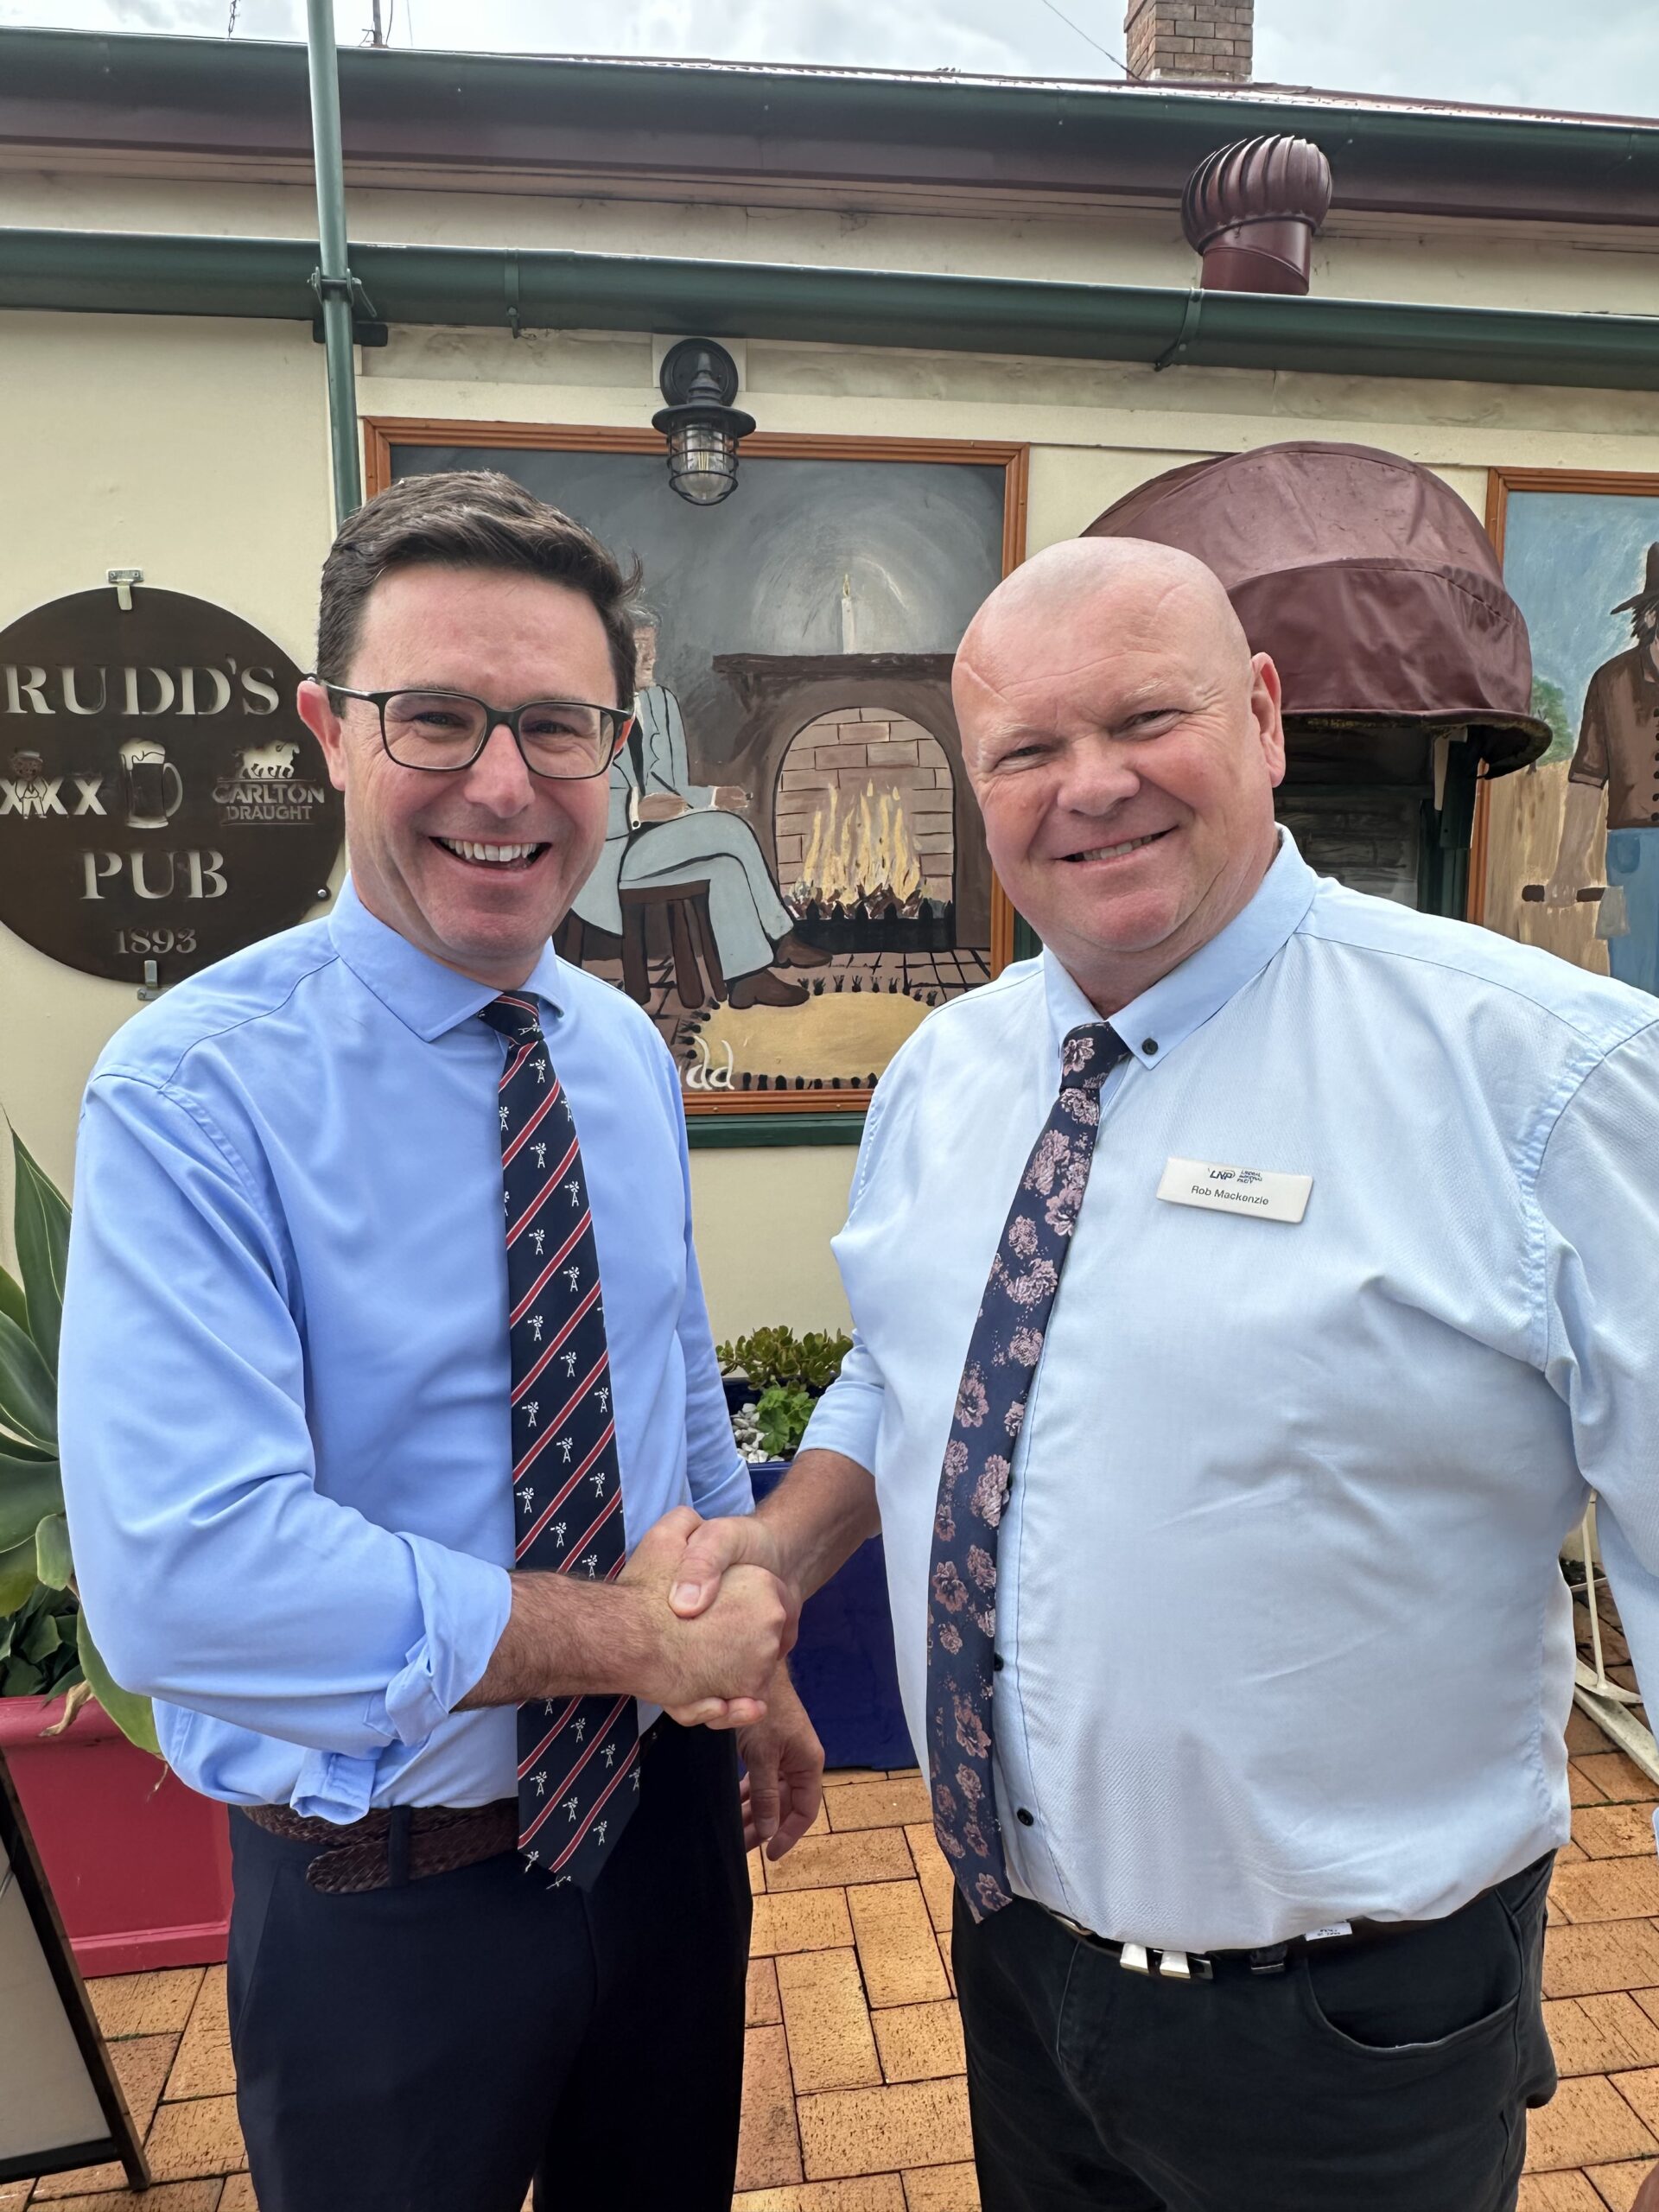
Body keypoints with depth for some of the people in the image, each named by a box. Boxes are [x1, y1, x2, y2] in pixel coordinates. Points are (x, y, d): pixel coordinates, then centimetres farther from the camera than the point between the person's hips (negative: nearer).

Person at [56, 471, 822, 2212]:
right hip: (387, 1892, -5)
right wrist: (636, 1634, -23)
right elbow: (185, 1578, -31)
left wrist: (754, 1675, 10)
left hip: (666, 1817, 6)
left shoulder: (627, 1056, -2)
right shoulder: (193, 1093, -22)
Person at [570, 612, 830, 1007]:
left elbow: (672, 792, 12)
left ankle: (746, 976, -17)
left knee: (726, 864, -22)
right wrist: (636, 809, -28)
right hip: (602, 853, -7)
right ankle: (777, 936, -13)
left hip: (654, 836, 7)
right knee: (725, 828, -22)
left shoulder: (662, 702, 12)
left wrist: (711, 797, -9)